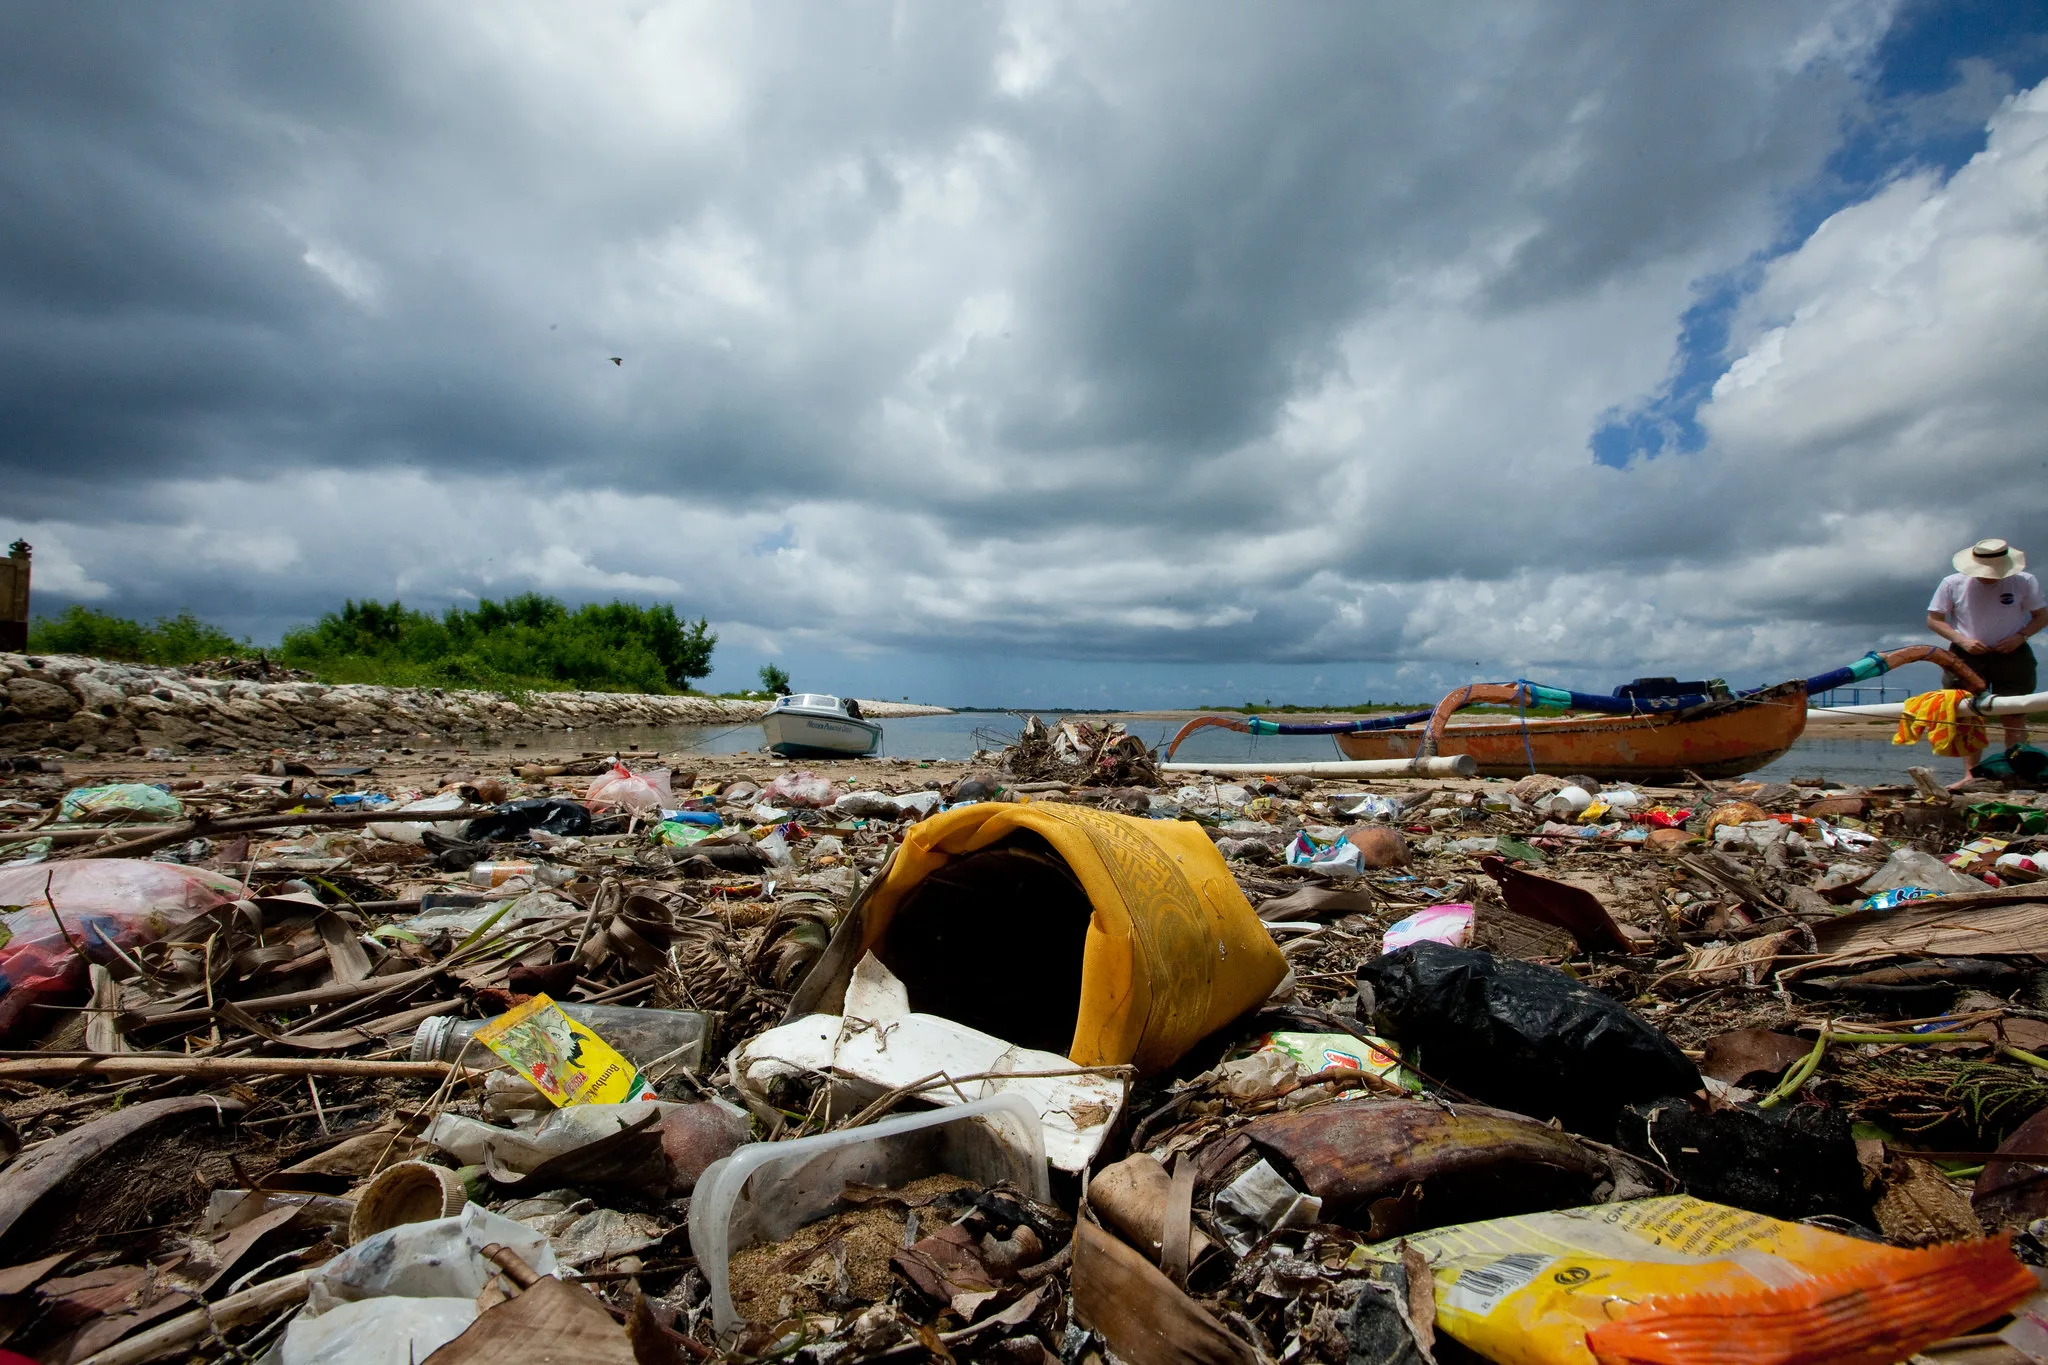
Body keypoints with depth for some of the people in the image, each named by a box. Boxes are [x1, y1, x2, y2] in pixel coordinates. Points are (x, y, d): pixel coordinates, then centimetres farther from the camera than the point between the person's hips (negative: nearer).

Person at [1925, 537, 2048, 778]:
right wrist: (1962, 640, -13)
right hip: (1968, 657, 0)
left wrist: (2020, 636, -11)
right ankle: (1972, 774, 3)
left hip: (2011, 656, 0)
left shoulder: (2025, 582, -1)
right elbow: (1933, 620, 1)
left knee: (2015, 717, -3)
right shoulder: (1953, 584, -3)